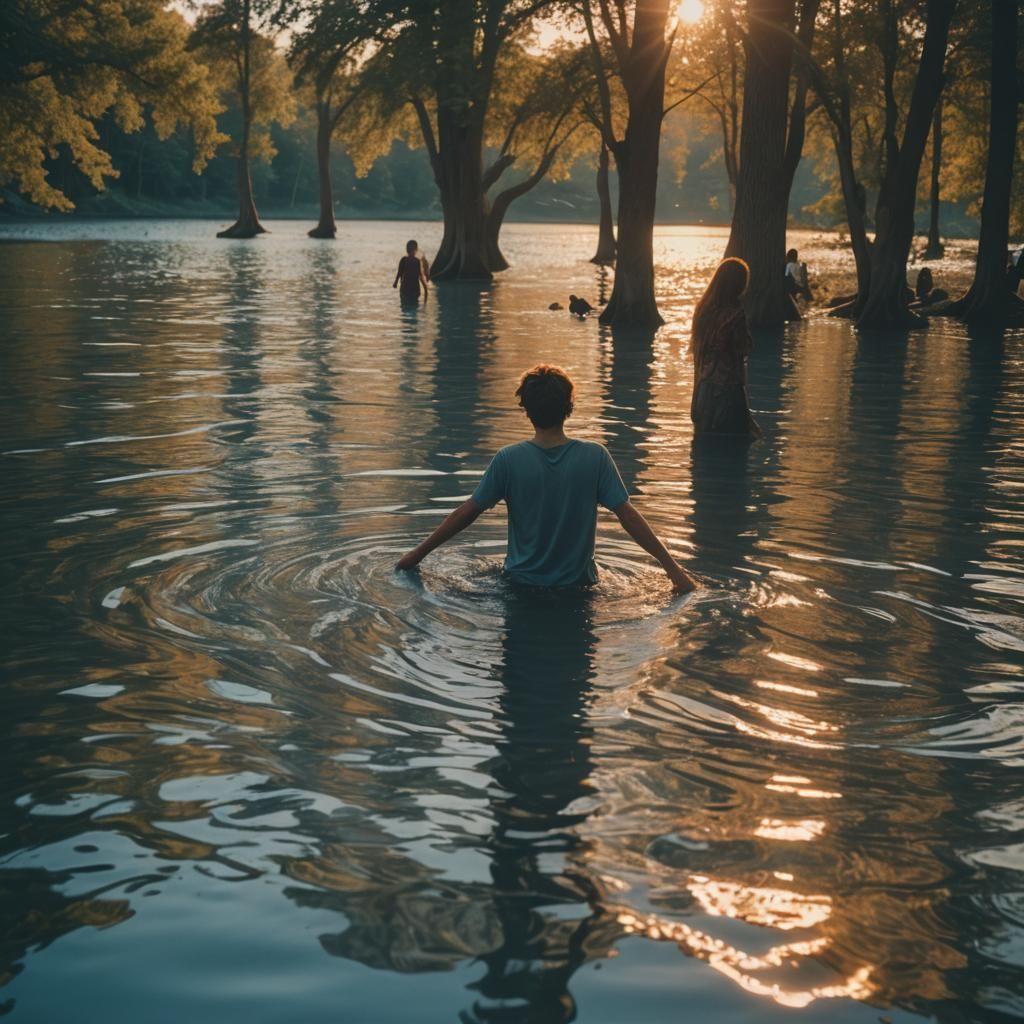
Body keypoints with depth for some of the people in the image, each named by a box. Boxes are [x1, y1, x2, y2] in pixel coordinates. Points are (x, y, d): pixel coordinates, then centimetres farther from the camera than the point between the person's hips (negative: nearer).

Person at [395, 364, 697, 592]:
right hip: (578, 586, -1)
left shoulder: (509, 459, -13)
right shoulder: (594, 457, -13)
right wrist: (671, 566, -4)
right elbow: (628, 516, -12)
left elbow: (466, 513, -7)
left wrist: (418, 553, 4)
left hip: (523, 584, 1)